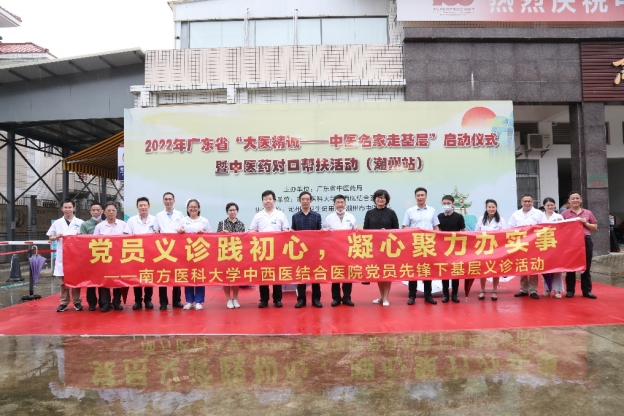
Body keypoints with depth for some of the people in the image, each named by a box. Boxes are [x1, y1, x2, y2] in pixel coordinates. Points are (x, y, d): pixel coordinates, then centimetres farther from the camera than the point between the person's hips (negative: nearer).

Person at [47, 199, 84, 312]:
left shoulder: (80, 222, 4)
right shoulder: (57, 223, 8)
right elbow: (50, 237, 12)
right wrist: (57, 237, -8)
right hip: (62, 255, 1)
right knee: (63, 280, 7)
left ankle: (77, 302, 13)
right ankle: (64, 302, 14)